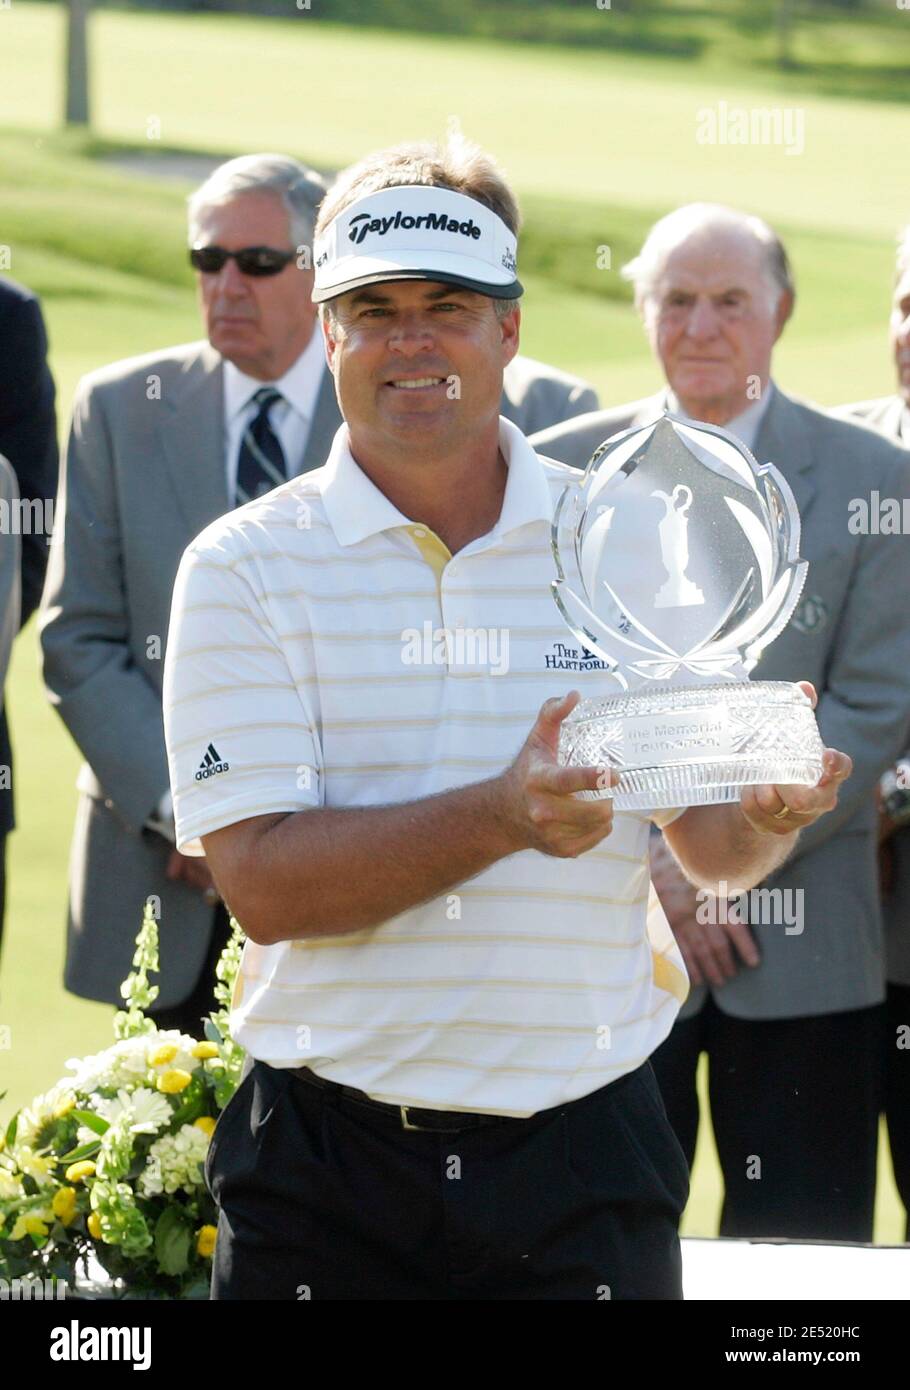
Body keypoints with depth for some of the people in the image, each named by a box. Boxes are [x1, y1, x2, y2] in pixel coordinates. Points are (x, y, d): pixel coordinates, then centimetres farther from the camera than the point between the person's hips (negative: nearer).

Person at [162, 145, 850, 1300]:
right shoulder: (245, 569, -2)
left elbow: (708, 845, 6)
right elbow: (265, 883, -13)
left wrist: (769, 811, -17)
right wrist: (506, 814, -26)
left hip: (584, 1158, 1)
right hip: (327, 1154, -1)